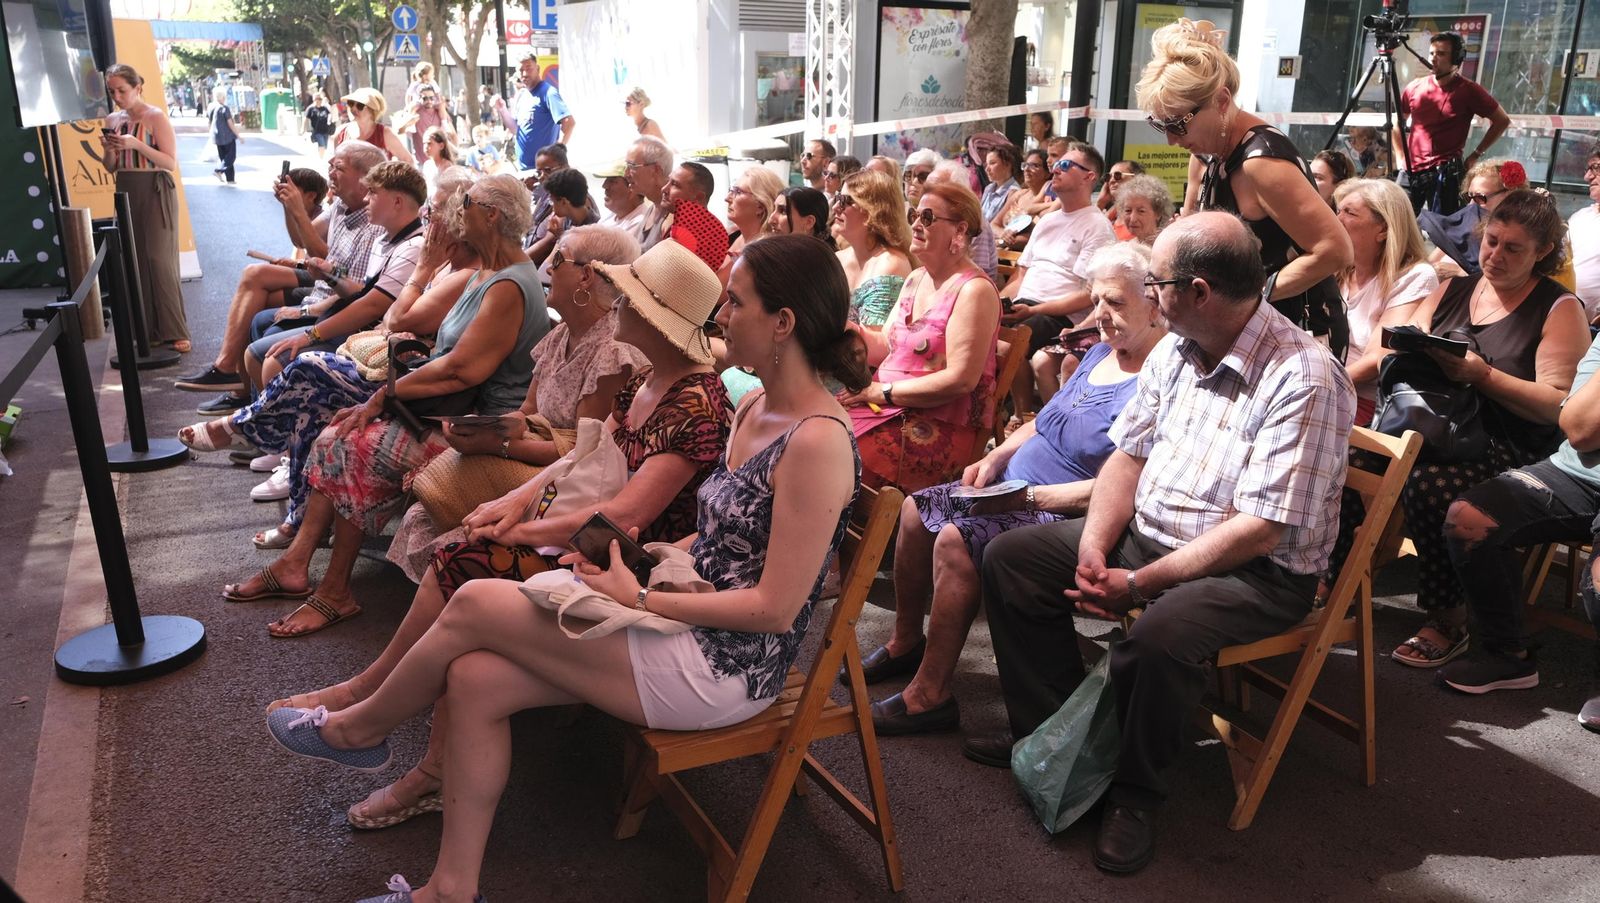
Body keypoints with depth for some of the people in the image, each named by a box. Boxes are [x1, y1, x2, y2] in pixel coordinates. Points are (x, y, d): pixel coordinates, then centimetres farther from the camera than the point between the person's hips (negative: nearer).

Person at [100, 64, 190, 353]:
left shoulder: (156, 117, -6)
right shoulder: (112, 120, 11)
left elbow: (171, 163, -11)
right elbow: (111, 168, 15)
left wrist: (137, 145, -20)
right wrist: (108, 151, -5)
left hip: (155, 193, -6)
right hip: (126, 194, 6)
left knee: (160, 261, -9)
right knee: (135, 261, 4)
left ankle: (175, 331, -6)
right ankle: (149, 329, 9)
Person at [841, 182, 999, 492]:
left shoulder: (974, 290, -11)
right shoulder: (915, 279, 16)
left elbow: (960, 380, -18)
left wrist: (882, 391, -14)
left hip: (940, 429, -8)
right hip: (888, 409, 8)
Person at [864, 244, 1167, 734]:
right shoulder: (1100, 353, 13)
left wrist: (1028, 496, -23)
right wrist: (996, 459, 4)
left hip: (1066, 516, -10)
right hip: (1016, 488, 10)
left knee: (955, 540, -27)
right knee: (917, 509, 5)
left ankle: (930, 697, -15)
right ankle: (905, 643, 21)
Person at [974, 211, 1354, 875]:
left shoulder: (1303, 380, -23)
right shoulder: (1174, 351, 3)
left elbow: (1260, 530, -26)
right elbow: (1128, 455, 7)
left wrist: (1138, 584, -24)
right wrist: (1094, 547, -9)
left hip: (1255, 572, -8)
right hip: (1145, 535, 8)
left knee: (1156, 637, -37)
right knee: (1010, 558, 2)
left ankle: (1133, 790, -7)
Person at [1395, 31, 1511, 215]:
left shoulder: (1468, 90, -2)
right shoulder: (1414, 87, 7)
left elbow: (1502, 121, 5)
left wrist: (1476, 154, 2)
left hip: (1446, 172, -4)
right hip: (1410, 170, 4)